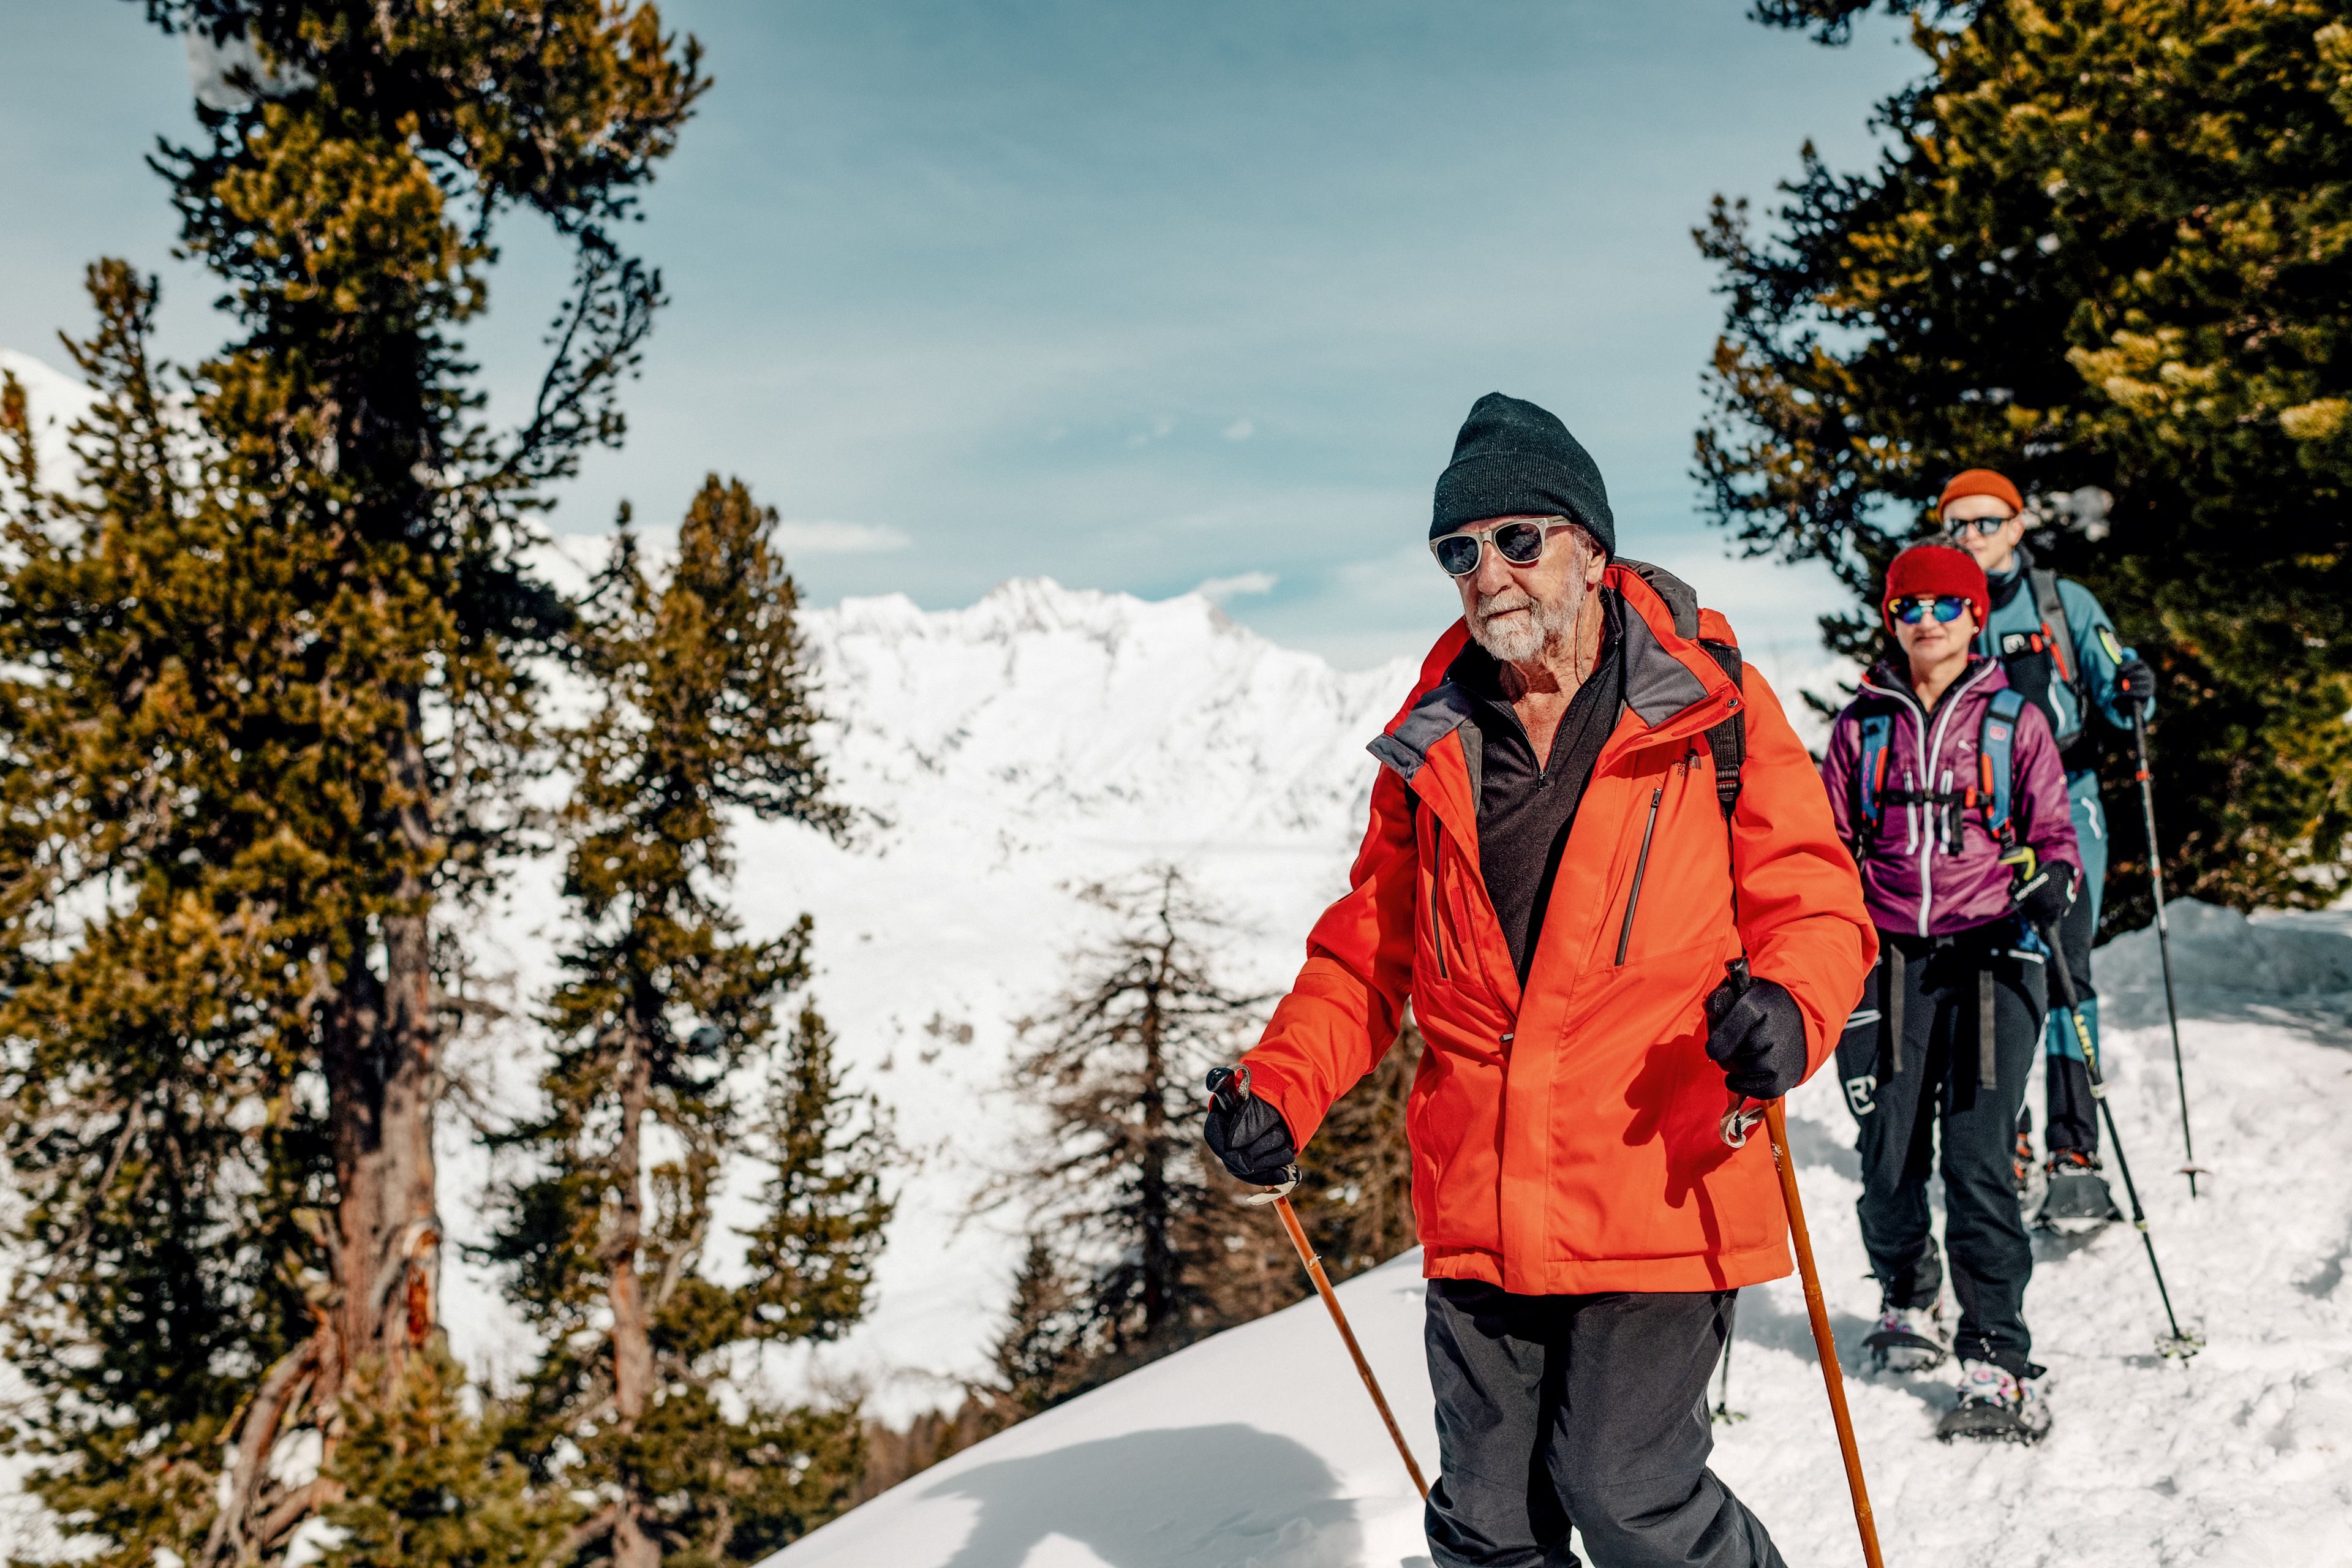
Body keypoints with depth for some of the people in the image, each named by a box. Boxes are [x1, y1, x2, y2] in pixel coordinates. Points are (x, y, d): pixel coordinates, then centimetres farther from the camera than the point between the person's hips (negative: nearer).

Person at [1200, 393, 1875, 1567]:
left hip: (1657, 1195, -4)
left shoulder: (1711, 710, -2)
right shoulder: (1431, 746, 8)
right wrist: (1279, 1093, -1)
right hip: (1477, 1212, 4)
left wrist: (1789, 1006, -24)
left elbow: (1815, 903, -1)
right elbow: (1368, 953, 13)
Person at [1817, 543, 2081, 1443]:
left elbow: (2053, 831, 8)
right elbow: (1833, 845, 16)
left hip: (1989, 955, -2)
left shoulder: (2014, 721, 8)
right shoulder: (1863, 725, 11)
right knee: (1889, 1155, 1)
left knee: (1977, 1158, -10)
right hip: (1889, 957, 2)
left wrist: (2052, 883, -13)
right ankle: (1907, 1298, 30)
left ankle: (1998, 1366, -3)